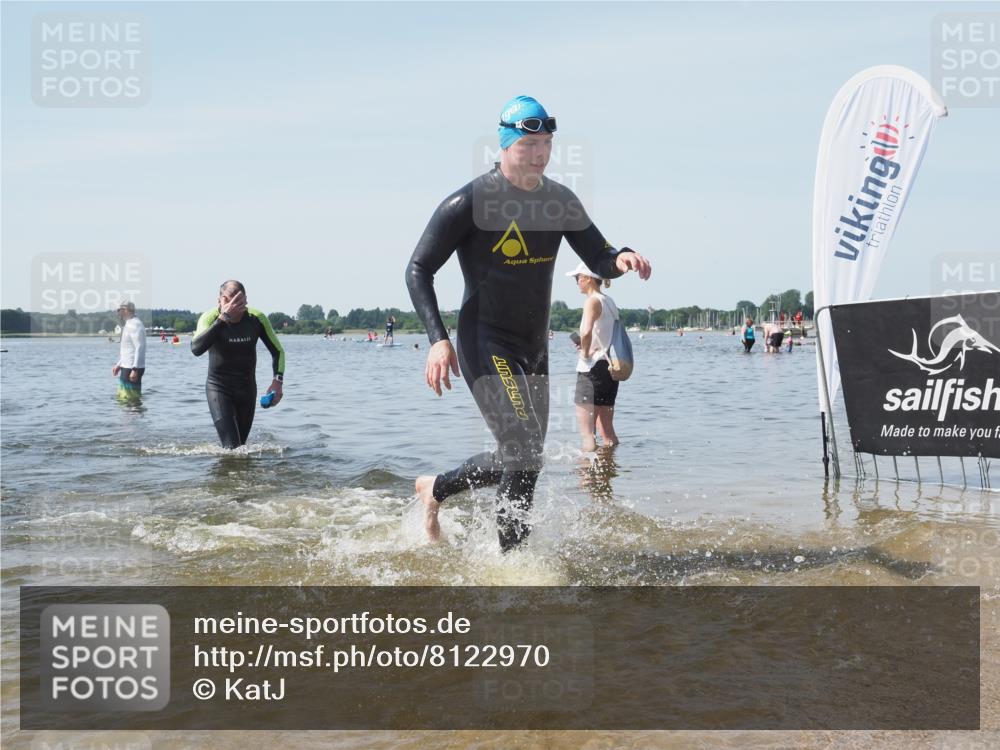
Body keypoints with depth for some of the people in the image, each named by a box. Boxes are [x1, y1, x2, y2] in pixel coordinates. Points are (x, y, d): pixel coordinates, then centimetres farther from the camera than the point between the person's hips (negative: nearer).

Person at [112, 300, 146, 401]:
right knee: (121, 397, 14)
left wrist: (135, 369, -26)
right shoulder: (128, 325, 19)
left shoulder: (135, 325, -15)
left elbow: (140, 348, -22)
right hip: (126, 367, 11)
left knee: (130, 399, -10)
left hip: (132, 369, -11)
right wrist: (118, 365, 23)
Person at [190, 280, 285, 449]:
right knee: (231, 447, -17)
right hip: (219, 389, -3)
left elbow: (278, 351, 2)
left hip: (247, 388, 4)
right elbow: (196, 349, -39)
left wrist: (278, 381, -14)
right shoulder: (210, 318, -19)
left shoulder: (257, 319, -11)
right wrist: (223, 318, -44)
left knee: (241, 445, 16)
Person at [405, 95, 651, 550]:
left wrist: (621, 259, -19)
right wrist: (437, 339, -21)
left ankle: (435, 489, 37)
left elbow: (599, 262, 6)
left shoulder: (560, 201, 4)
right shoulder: (467, 203, -14)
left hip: (534, 347, 7)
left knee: (522, 459, 13)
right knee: (523, 452, -19)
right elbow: (419, 270, -10)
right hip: (485, 345, -7)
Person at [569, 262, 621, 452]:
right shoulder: (610, 302, 15)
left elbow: (586, 331, -30)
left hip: (592, 368, -9)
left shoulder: (593, 301, -12)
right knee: (607, 430, 14)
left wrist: (585, 351, -13)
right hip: (610, 368, 9)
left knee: (587, 431, -4)